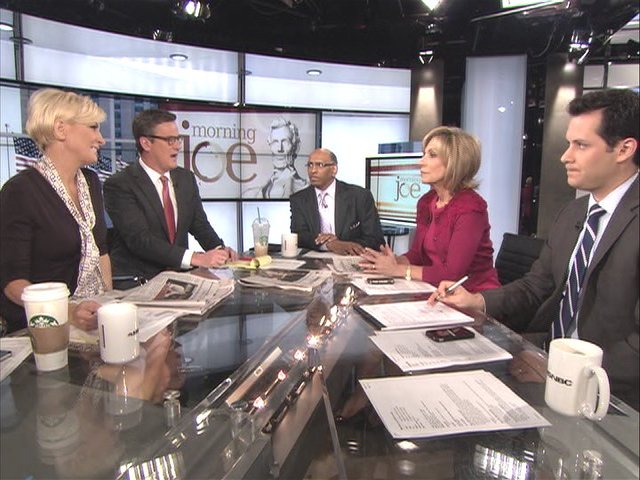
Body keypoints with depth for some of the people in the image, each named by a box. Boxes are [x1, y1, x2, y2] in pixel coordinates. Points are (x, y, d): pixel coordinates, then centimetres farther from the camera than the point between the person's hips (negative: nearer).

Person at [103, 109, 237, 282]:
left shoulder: (186, 178, 11)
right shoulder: (119, 185, -9)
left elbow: (200, 225, 14)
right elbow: (139, 239, -18)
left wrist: (220, 249, -8)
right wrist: (195, 258, -28)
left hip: (178, 274, 6)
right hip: (135, 279, -5)